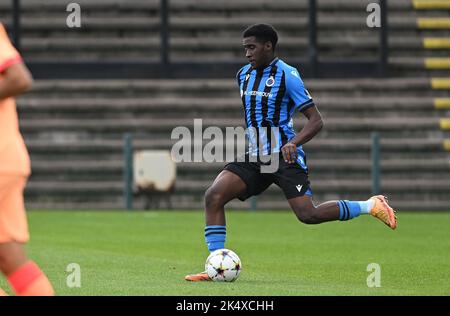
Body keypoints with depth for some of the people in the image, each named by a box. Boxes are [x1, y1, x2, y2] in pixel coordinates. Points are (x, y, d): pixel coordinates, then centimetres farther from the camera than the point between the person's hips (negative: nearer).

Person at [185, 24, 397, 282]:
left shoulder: (287, 75, -10)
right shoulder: (244, 75, 12)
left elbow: (316, 120, -12)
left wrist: (293, 143, -27)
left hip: (285, 157, -6)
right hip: (254, 158, 6)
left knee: (308, 215, -18)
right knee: (213, 196, -14)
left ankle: (371, 206, 4)